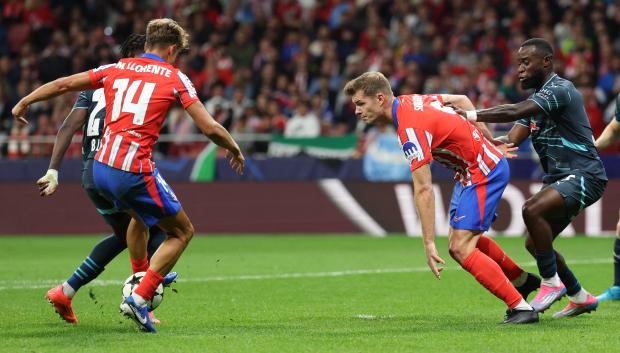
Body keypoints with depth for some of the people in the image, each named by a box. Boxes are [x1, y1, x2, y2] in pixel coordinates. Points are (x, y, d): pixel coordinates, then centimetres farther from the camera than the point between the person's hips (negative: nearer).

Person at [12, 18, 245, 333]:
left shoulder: (116, 69, 13)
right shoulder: (174, 78, 2)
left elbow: (63, 84, 17)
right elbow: (210, 128, -2)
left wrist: (24, 102, 31)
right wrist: (234, 150, 17)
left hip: (100, 168, 6)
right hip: (135, 172, -6)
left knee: (139, 216, 35)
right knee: (182, 232, 9)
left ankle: (141, 279, 46)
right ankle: (139, 298, -4)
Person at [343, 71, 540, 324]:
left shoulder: (410, 129, -26)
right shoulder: (409, 101, 1)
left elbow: (423, 190, -29)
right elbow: (461, 100, 15)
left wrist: (429, 243, -28)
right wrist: (488, 141, 17)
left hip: (484, 171, -10)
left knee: (461, 249, -15)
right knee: (460, 243, 20)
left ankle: (520, 306, -11)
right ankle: (523, 281, 37)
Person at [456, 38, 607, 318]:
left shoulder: (560, 89, -15)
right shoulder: (536, 98, 16)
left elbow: (515, 112, -30)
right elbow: (512, 140, 5)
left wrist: (473, 115, -33)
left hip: (584, 175, -10)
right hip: (559, 178, 10)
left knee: (532, 209, -31)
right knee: (534, 243, 10)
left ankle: (551, 283, -18)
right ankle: (580, 297, 26)